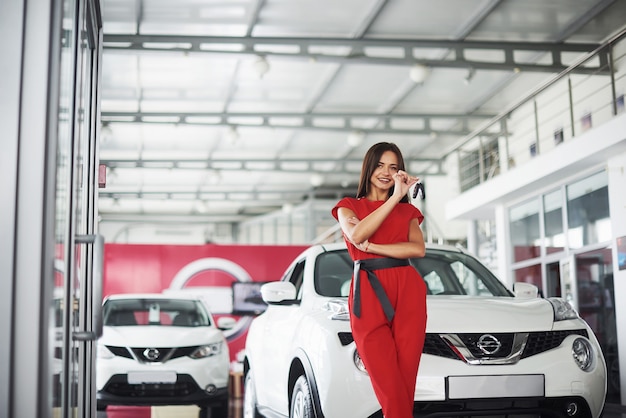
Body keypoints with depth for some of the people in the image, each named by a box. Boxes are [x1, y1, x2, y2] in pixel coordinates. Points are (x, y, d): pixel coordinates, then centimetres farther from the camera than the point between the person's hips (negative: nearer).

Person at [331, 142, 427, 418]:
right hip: (368, 296, -2)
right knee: (391, 392, -11)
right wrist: (394, 198, -8)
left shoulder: (408, 210, 20)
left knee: (405, 386, -3)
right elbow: (356, 235, -8)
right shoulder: (348, 206, 16)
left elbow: (419, 249, -1)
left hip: (408, 294, 2)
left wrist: (370, 246, -8)